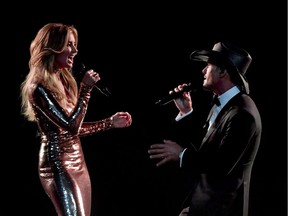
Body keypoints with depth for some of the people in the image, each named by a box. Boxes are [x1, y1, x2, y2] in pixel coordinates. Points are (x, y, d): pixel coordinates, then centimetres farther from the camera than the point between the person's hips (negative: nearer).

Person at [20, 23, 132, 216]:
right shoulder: (39, 87, -16)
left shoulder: (63, 81, 13)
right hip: (58, 166, -9)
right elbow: (71, 125, -22)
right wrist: (85, 87, -18)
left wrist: (111, 122, 17)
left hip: (77, 163, 9)